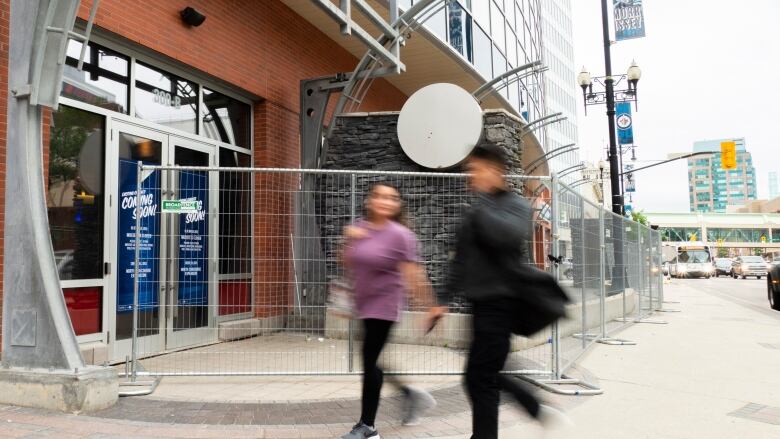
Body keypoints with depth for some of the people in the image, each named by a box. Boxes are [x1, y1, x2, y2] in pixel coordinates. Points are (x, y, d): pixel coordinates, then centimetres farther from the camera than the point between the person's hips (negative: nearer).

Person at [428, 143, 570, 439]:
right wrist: (444, 300, 13)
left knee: (479, 379, -7)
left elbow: (508, 235, -31)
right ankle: (539, 410, 33)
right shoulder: (476, 213, 14)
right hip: (483, 303, 8)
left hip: (501, 302, -8)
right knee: (487, 375, 16)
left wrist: (481, 198, -21)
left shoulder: (516, 205, -7)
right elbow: (462, 260, 17)